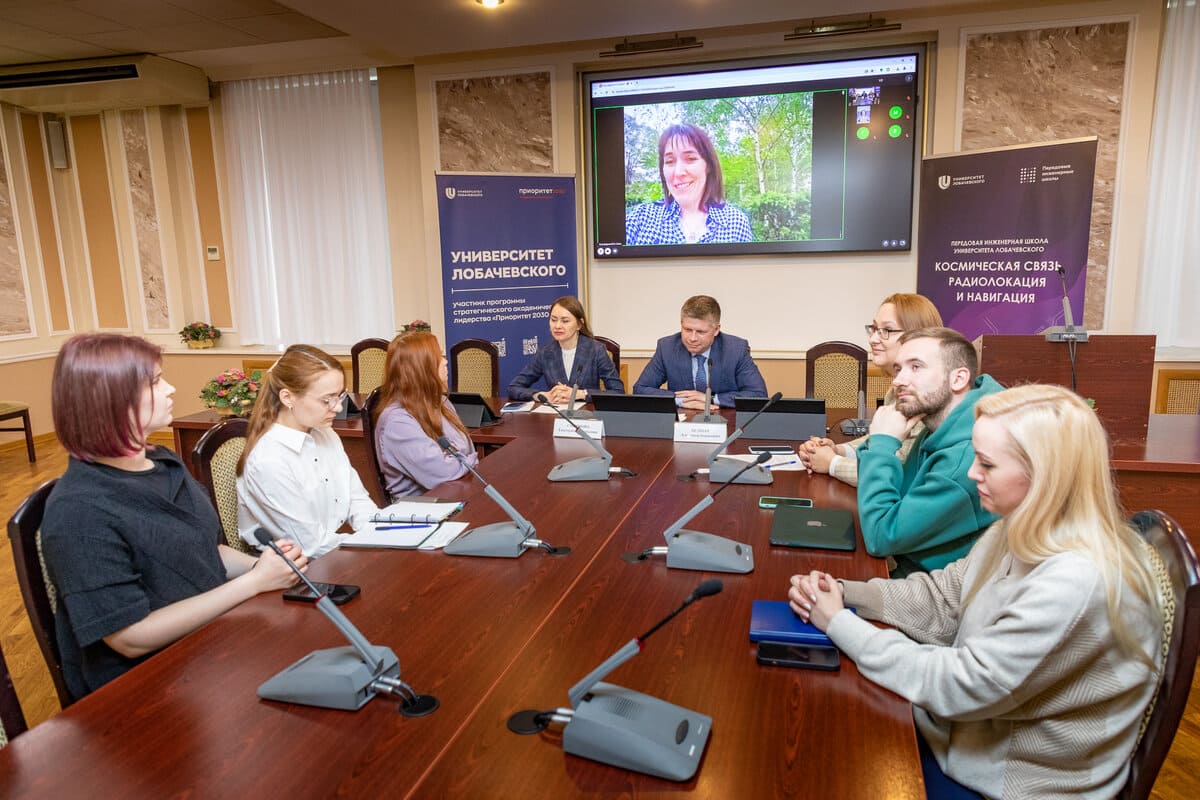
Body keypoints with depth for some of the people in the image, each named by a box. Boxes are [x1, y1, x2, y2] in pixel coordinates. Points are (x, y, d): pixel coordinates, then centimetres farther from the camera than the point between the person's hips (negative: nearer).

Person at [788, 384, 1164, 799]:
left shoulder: (1077, 582, -32)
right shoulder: (1022, 531, -4)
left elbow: (963, 686, -28)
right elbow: (943, 597, 3)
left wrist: (839, 623, -21)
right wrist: (843, 592, -12)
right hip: (974, 723, 7)